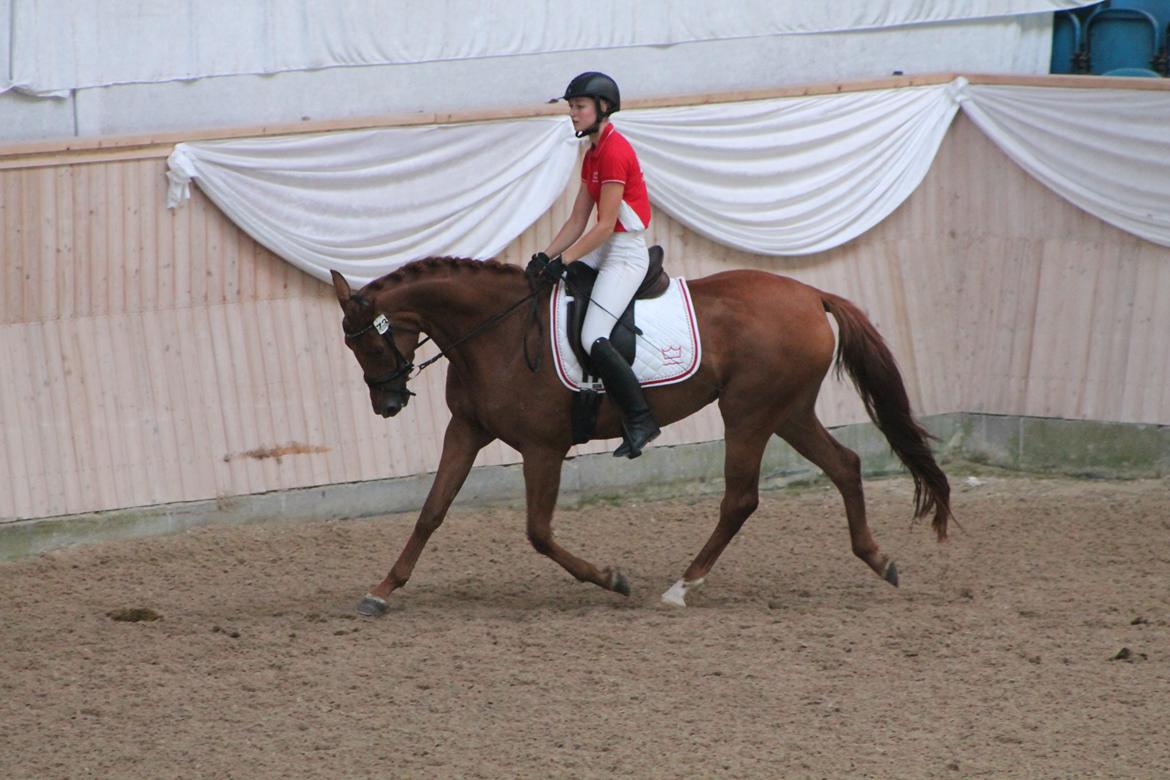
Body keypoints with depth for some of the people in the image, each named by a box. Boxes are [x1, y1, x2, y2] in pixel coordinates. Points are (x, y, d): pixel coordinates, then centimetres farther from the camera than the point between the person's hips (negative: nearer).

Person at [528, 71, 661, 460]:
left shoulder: (614, 151, -16)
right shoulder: (593, 154, 14)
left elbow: (605, 226, -20)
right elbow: (578, 221, 13)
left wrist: (563, 261, -18)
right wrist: (545, 257, 1)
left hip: (625, 255, -11)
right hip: (604, 251, 11)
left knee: (593, 338, -21)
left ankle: (640, 419, -11)